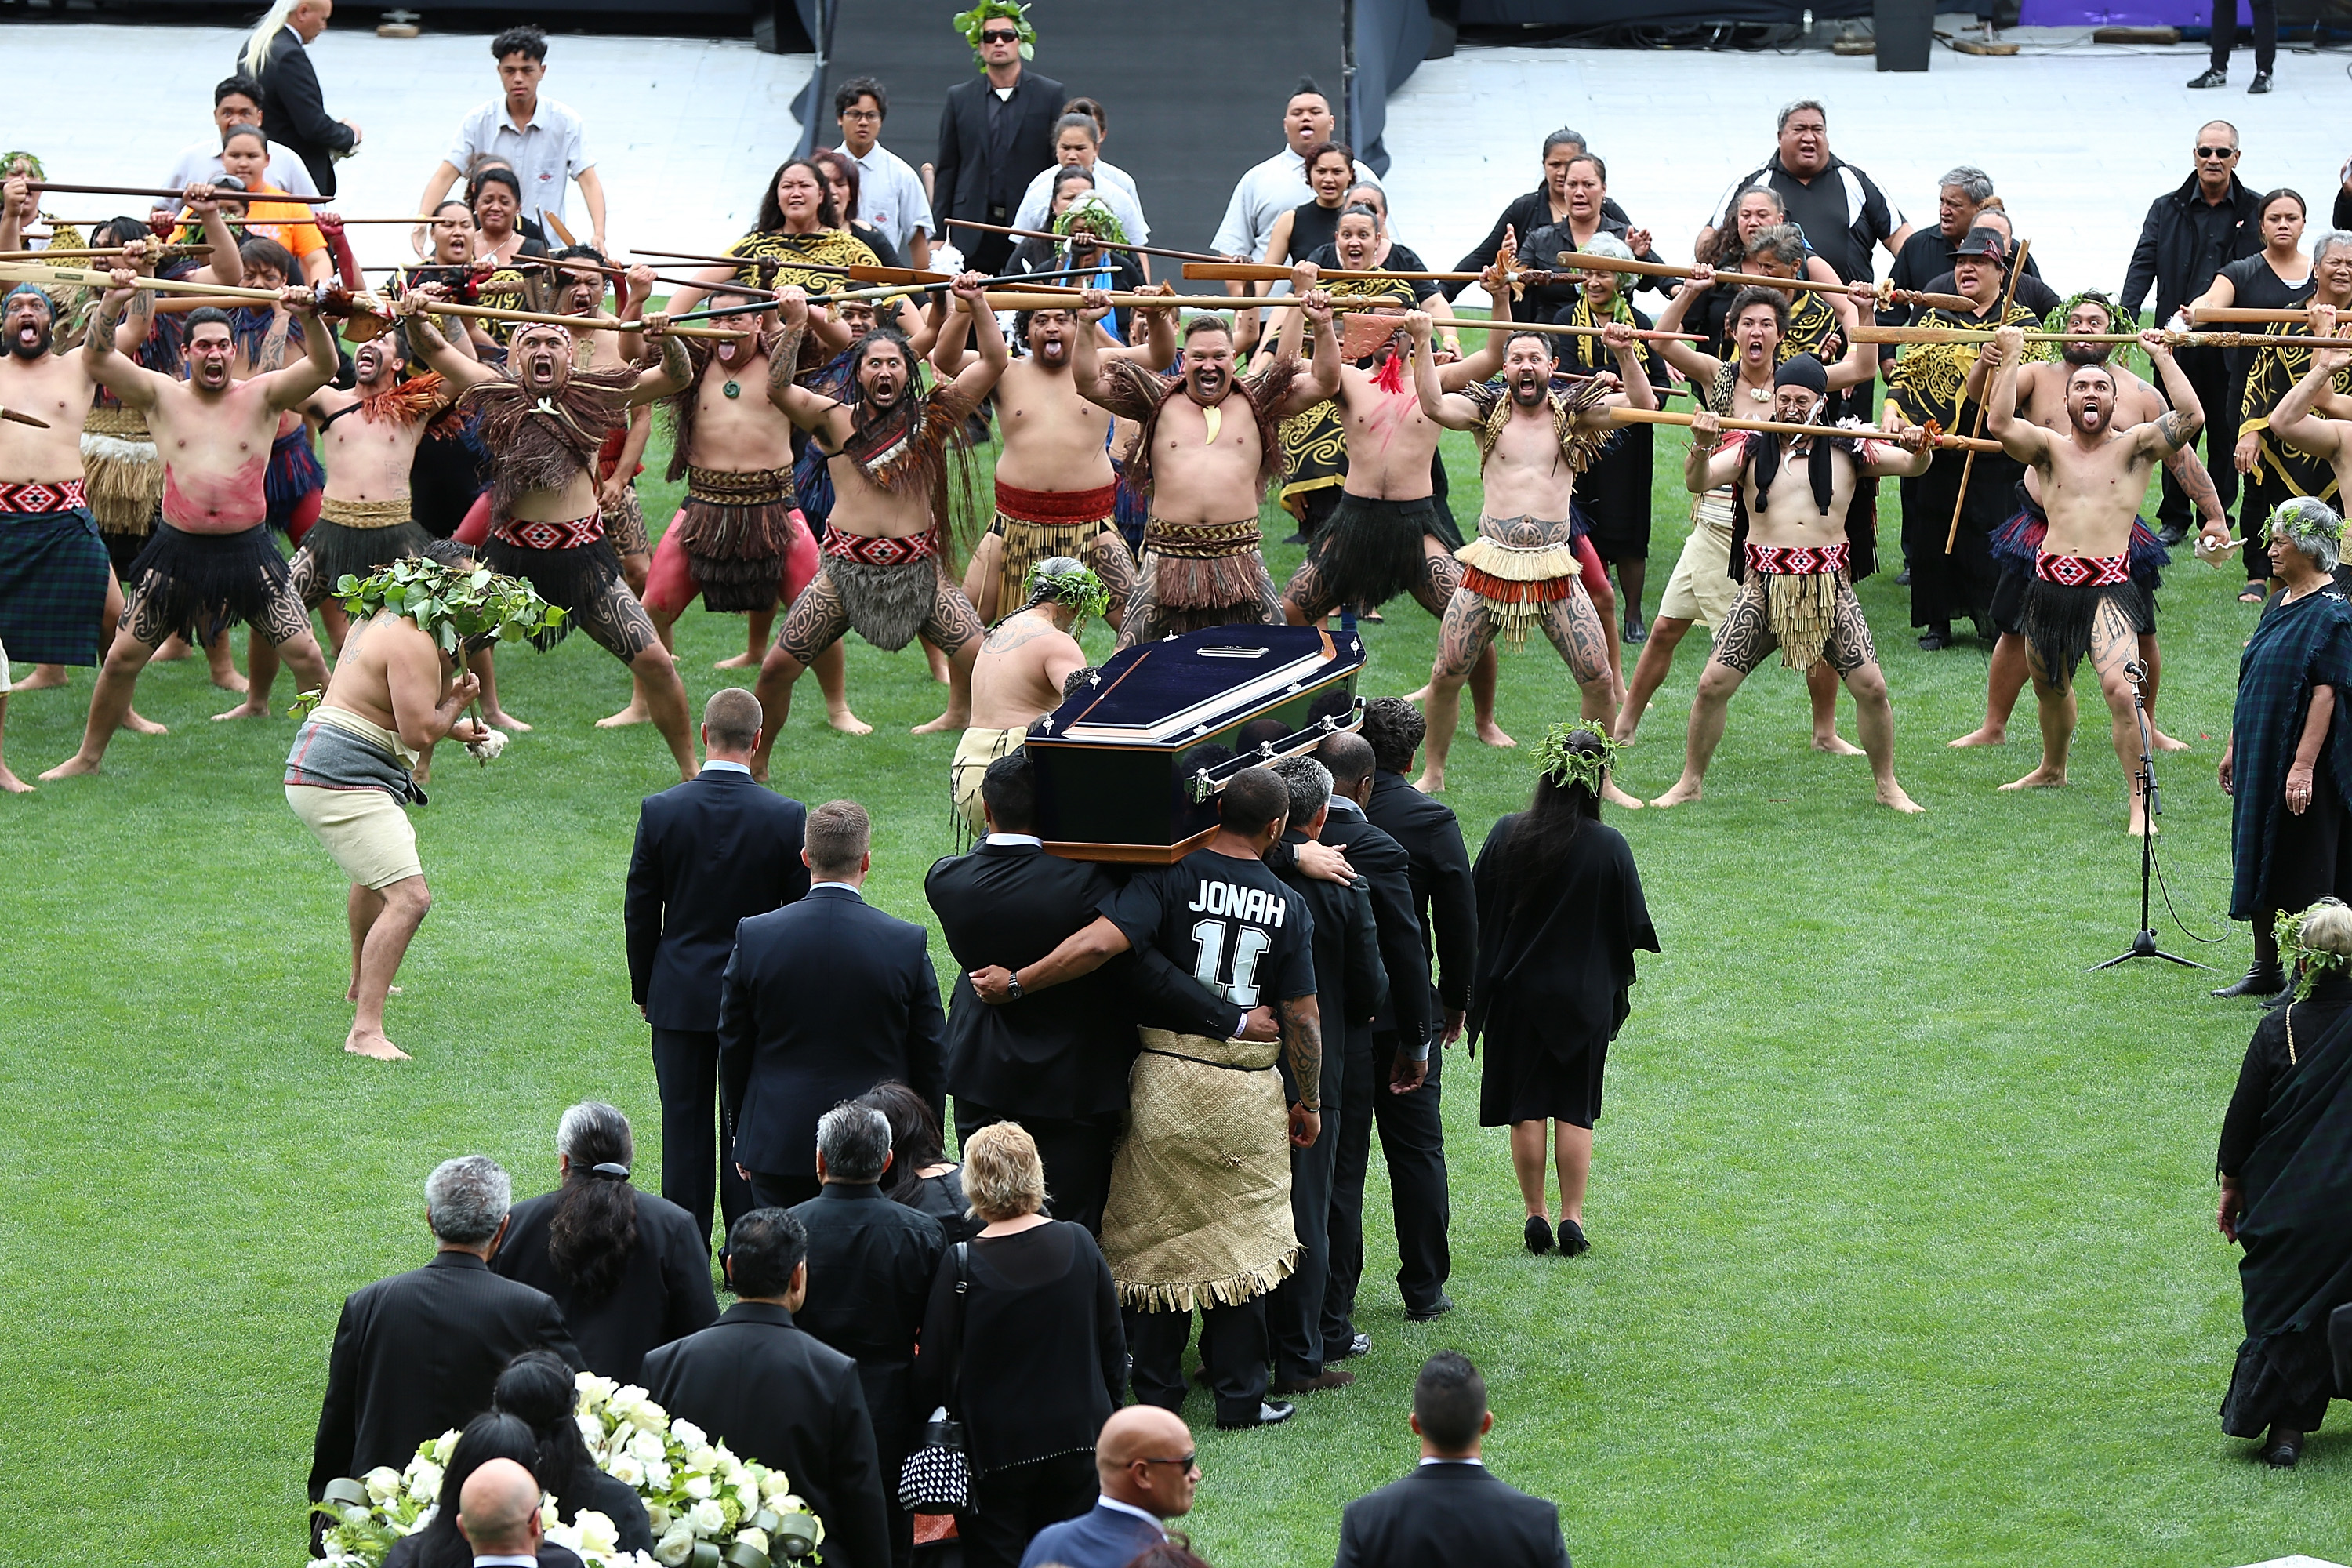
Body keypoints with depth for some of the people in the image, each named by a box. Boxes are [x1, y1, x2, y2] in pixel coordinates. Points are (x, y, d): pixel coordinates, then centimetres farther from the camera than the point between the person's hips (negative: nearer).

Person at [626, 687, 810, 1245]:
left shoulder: (660, 811, -9)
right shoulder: (787, 817, -10)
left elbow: (639, 912, -2)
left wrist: (643, 989, 11)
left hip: (680, 995, 0)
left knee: (685, 1133, 7)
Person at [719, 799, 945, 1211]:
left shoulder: (754, 936, -6)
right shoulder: (907, 944, -8)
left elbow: (733, 1049, 4)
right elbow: (930, 1057, 1)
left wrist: (743, 1132, 17)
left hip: (777, 1142, 0)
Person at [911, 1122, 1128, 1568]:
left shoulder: (962, 1265, -16)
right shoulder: (1079, 1244, -6)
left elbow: (933, 1368, -10)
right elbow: (1113, 1345, 4)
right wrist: (1108, 1410, 18)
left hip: (992, 1446, -3)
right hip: (1076, 1442, 3)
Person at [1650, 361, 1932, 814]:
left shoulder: (1846, 451, 6)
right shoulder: (1751, 449, 4)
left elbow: (1912, 465, -1)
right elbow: (1697, 483, -9)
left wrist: (1918, 450, -25)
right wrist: (1702, 445, -30)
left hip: (1828, 585, 0)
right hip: (1764, 584, 0)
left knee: (1871, 686, -6)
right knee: (1713, 683, -6)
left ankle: (1887, 785, 13)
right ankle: (1690, 782, 9)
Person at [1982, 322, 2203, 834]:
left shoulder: (2134, 446, 3)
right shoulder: (2050, 447, 8)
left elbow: (2191, 416, -12)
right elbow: (1999, 424, -10)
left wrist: (2163, 357, -5)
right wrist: (2011, 358, -6)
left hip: (2109, 588, -4)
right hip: (2050, 582, 4)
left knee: (2122, 690, -21)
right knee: (2049, 687, 23)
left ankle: (2141, 804, -14)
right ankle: (2052, 769, 50)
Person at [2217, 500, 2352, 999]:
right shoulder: (2279, 604, 12)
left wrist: (2303, 765, -25)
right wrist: (2234, 747, 18)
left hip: (2296, 762, -9)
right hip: (2259, 757, 9)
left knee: (2300, 869, -2)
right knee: (2258, 863, 12)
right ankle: (2265, 968, 22)